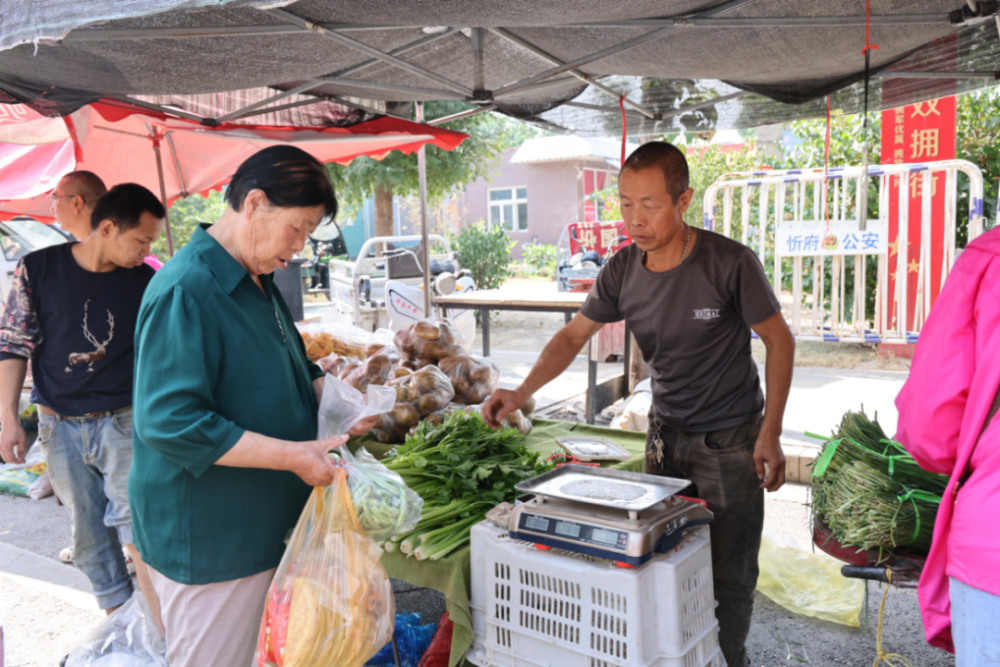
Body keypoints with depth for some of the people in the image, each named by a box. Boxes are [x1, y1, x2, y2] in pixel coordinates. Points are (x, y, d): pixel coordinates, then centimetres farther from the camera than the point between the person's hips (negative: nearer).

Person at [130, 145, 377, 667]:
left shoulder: (256, 282, 10)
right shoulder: (185, 291, -22)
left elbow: (290, 372, 22)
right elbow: (169, 423, -28)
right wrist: (294, 455, -26)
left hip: (262, 526, 9)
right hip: (208, 542, -9)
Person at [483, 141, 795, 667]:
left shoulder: (729, 264, -20)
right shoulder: (622, 271, -7)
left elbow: (779, 341, -9)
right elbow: (574, 335, 2)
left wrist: (770, 434, -12)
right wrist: (523, 392, -13)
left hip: (730, 442, -4)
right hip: (665, 435, 4)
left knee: (728, 574, 5)